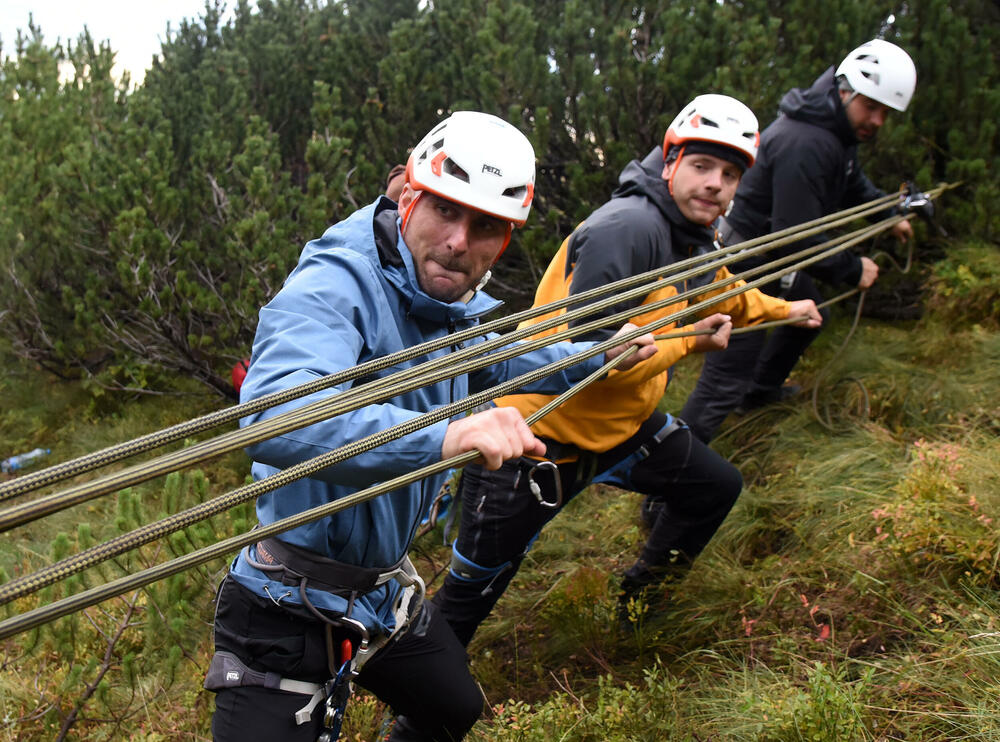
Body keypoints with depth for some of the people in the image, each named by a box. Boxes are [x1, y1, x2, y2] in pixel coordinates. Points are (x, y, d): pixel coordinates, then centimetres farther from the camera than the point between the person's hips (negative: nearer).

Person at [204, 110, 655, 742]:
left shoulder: (455, 307, 1)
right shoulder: (332, 287, -26)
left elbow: (494, 362, 27)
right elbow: (272, 420, -46)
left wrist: (600, 355, 28)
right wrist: (444, 436, -56)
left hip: (386, 589, 9)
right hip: (288, 612, -8)